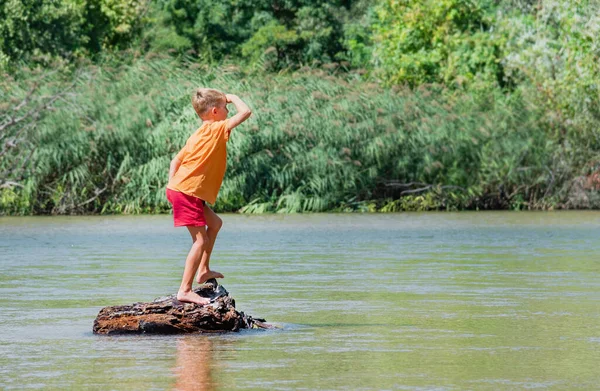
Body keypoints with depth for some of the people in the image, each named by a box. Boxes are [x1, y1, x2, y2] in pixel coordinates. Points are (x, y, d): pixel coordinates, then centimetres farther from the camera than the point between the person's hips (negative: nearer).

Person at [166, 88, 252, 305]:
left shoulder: (199, 135, 19)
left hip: (179, 189, 10)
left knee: (214, 223, 25)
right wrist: (234, 98, 5)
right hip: (187, 192, -10)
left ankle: (203, 271, 25)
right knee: (201, 240, -10)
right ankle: (185, 290, -14)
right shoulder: (216, 129, -8)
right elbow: (245, 112, -12)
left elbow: (176, 161, 18)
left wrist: (172, 185, 14)